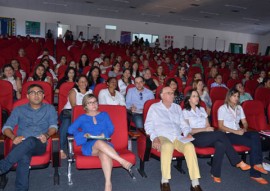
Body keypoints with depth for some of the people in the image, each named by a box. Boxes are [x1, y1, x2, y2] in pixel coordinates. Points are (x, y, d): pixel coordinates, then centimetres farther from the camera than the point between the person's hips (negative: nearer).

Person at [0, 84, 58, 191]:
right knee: (24, 157, -37)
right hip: (20, 145, 1)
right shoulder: (19, 110, 21)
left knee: (30, 141, -39)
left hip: (39, 144, -1)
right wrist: (14, 137, -10)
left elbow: (53, 126, 7)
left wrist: (47, 135, -16)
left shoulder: (50, 109, 20)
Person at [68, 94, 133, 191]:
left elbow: (111, 128, 12)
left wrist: (104, 134, -10)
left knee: (104, 154, -38)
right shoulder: (82, 118, 18)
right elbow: (70, 129, 4)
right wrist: (84, 134, -10)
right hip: (89, 146, -1)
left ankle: (108, 183, -47)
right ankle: (122, 161, -42)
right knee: (100, 143, -39)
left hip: (104, 144, 1)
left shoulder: (104, 115, 23)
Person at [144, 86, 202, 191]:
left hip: (178, 137, 4)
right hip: (162, 136, -3)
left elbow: (183, 124, 22)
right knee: (167, 146, -39)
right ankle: (164, 181, -25)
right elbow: (148, 125, 4)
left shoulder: (177, 107, 25)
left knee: (190, 146, -30)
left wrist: (187, 133, 1)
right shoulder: (154, 107, 12)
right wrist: (154, 138, -13)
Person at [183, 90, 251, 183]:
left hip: (206, 137, 5)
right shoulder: (185, 112, 4)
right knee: (220, 134, -27)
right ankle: (238, 162, -18)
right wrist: (204, 129, -12)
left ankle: (215, 173, -24)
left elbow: (208, 126, 18)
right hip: (195, 138, -5)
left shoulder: (201, 109, 22)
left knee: (221, 145, -30)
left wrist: (209, 129, -7)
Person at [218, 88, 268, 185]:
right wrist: (235, 131, -17)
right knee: (253, 143, -26)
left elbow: (245, 123, 18)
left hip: (239, 132, 5)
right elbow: (221, 126, -8)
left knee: (255, 135, -27)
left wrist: (244, 129, -6)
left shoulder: (239, 108, 18)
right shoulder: (222, 108, -1)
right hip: (228, 134, -5)